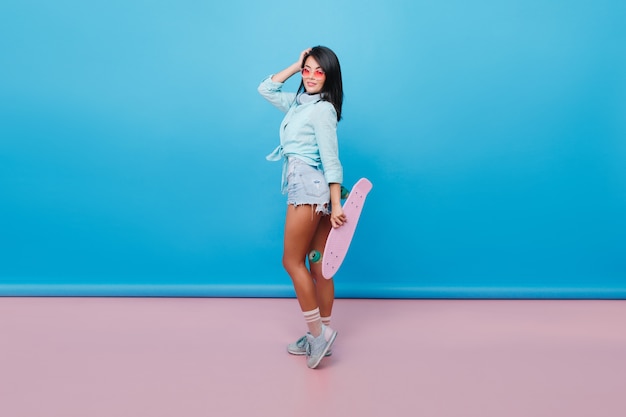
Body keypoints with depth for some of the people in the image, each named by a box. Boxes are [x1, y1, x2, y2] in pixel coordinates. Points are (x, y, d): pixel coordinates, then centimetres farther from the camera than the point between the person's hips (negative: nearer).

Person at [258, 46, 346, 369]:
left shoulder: (323, 109, -8)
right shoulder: (299, 102, 17)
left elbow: (330, 159, -16)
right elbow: (266, 89, 26)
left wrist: (336, 205, -21)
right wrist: (295, 66, 17)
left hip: (309, 187, -9)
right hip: (305, 188, 9)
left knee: (292, 261, -3)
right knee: (318, 266, 9)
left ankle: (317, 332, 5)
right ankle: (322, 334, 18)